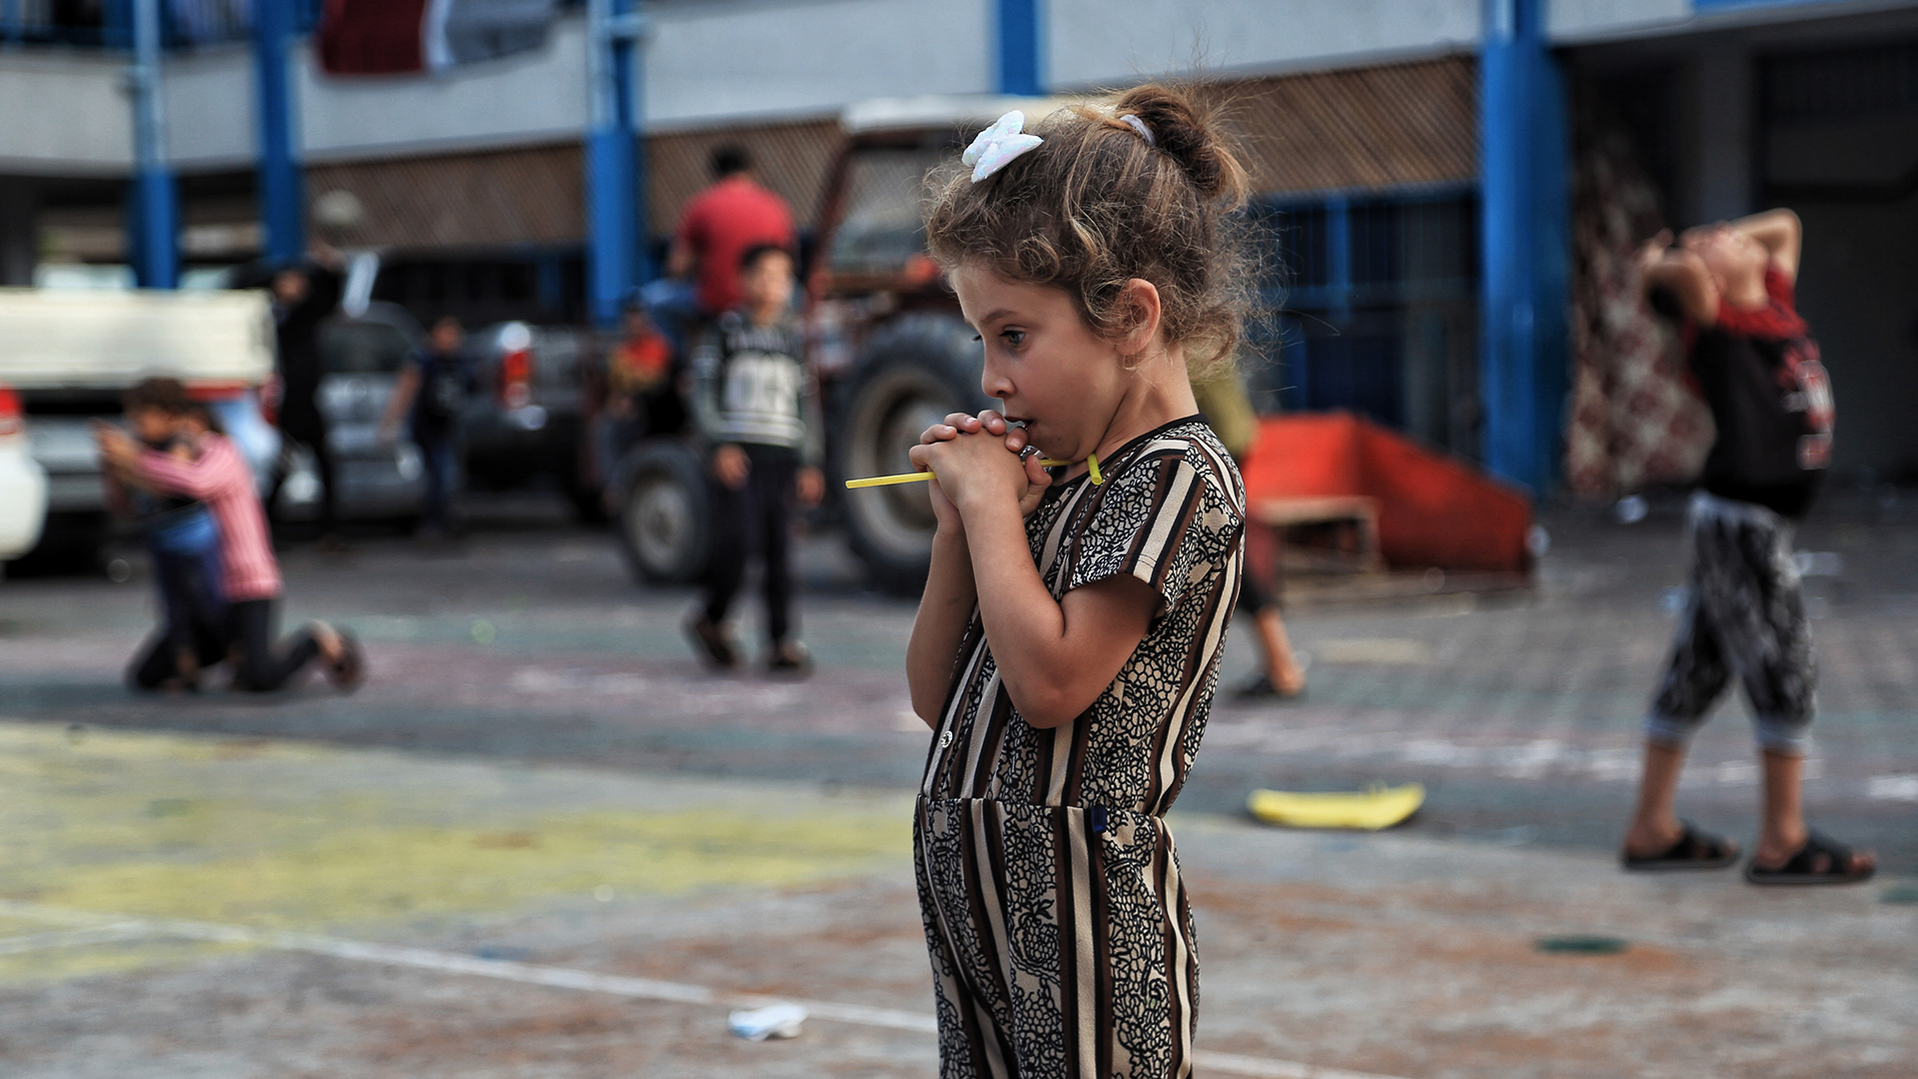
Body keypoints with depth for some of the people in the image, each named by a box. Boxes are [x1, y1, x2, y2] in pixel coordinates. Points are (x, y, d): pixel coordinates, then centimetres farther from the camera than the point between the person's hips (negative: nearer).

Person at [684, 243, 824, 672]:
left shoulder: (793, 336, 15)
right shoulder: (727, 329, 4)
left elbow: (806, 403, 17)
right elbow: (702, 389, 0)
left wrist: (809, 464, 10)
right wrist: (720, 443, -12)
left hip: (782, 455, 4)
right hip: (736, 455, -3)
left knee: (780, 550, -1)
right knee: (736, 542, -13)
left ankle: (782, 641, 4)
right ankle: (711, 620, 9)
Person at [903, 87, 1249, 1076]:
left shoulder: (1178, 475, -11)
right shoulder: (1060, 483, 14)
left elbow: (1050, 680, -21)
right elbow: (939, 698, 15)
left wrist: (990, 501, -10)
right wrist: (961, 522, 3)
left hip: (1081, 916, -9)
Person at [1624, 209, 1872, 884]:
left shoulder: (1776, 302, 15)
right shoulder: (1718, 323, -8)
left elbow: (1784, 225, 29)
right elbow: (1685, 272, -27)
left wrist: (1725, 239, 18)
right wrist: (1663, 265, -6)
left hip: (1758, 522, 8)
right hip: (1739, 519, -8)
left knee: (1696, 674, 11)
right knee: (1783, 675, -6)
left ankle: (1652, 830, 17)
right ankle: (1783, 843, -1)